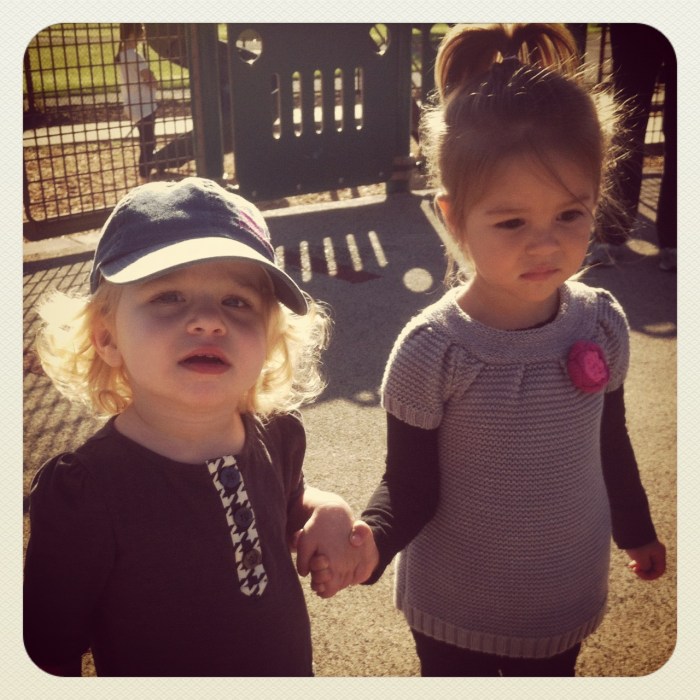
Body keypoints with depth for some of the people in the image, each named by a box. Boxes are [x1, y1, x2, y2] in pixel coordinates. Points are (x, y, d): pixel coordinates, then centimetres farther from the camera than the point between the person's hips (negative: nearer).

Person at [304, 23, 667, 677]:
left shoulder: (602, 323, -12)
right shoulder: (432, 351, -26)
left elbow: (610, 442, 4)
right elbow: (410, 488, -17)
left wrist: (635, 530, 18)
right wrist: (372, 539, -38)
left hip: (567, 603, 4)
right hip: (455, 615, -4)